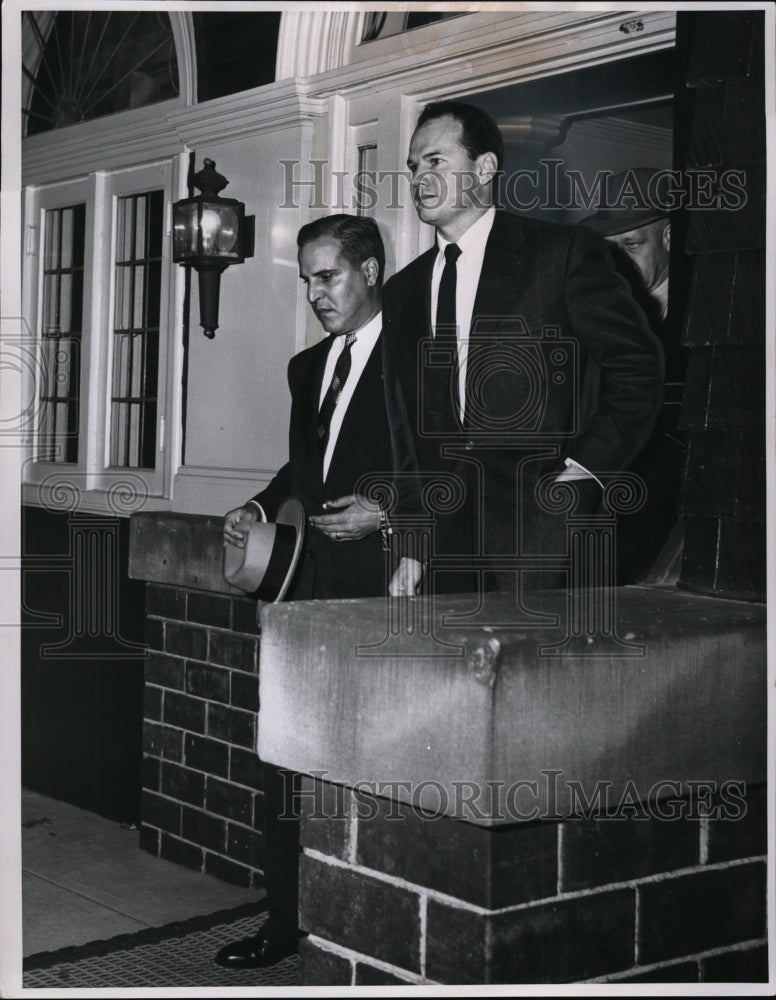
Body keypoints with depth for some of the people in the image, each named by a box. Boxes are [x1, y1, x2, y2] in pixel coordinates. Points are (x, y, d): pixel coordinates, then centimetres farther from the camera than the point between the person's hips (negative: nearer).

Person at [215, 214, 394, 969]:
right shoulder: (307, 368, 19)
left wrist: (391, 512, -18)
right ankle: (285, 920, 17)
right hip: (310, 584, 7)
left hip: (379, 587, -7)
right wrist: (259, 508, 10)